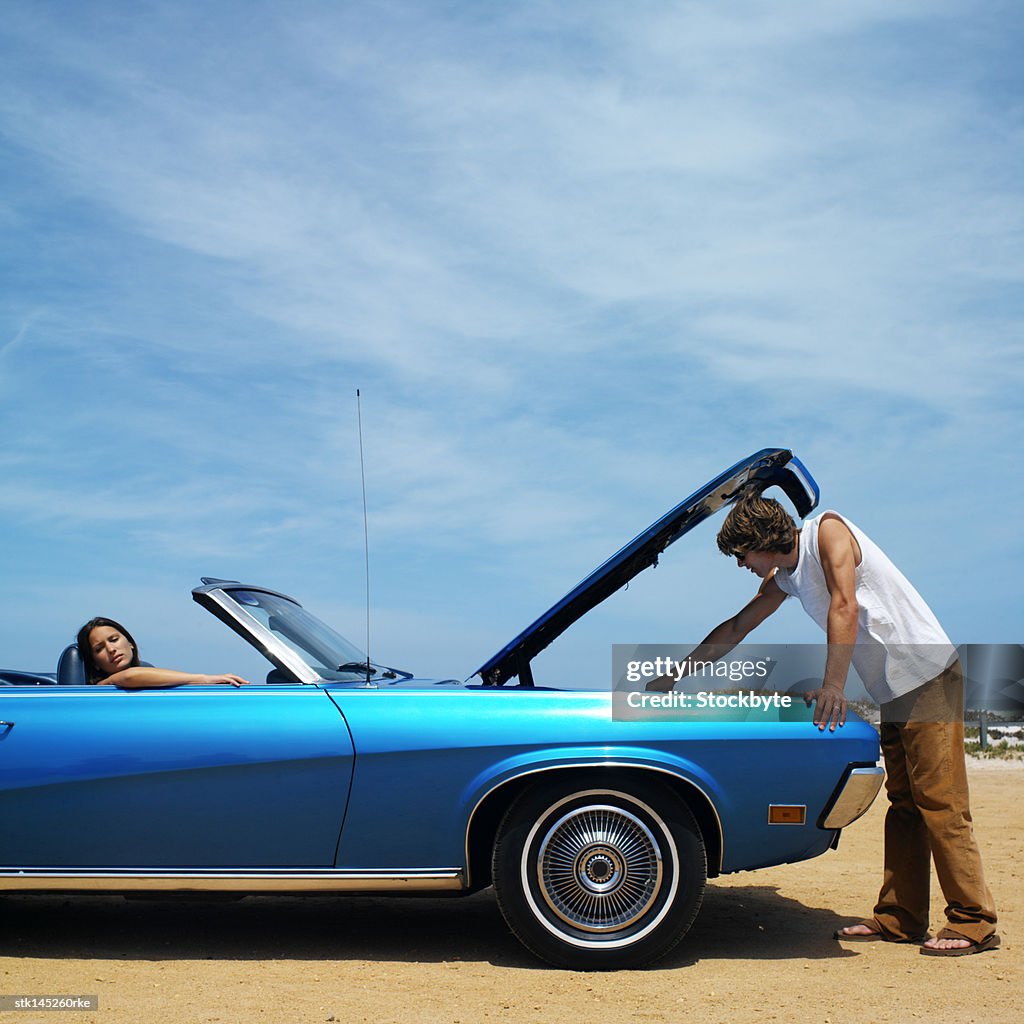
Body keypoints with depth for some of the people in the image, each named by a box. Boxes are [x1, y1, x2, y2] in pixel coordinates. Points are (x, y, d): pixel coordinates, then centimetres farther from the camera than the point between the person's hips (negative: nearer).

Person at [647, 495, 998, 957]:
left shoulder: (828, 531, -12)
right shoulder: (784, 578, 12)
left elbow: (844, 609, -23)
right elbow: (735, 628, 19)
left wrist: (832, 687, -27)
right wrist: (673, 676, 20)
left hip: (929, 676, -8)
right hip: (893, 692, 9)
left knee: (939, 801, -9)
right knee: (903, 804, 7)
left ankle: (974, 923, -4)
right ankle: (899, 918, 10)